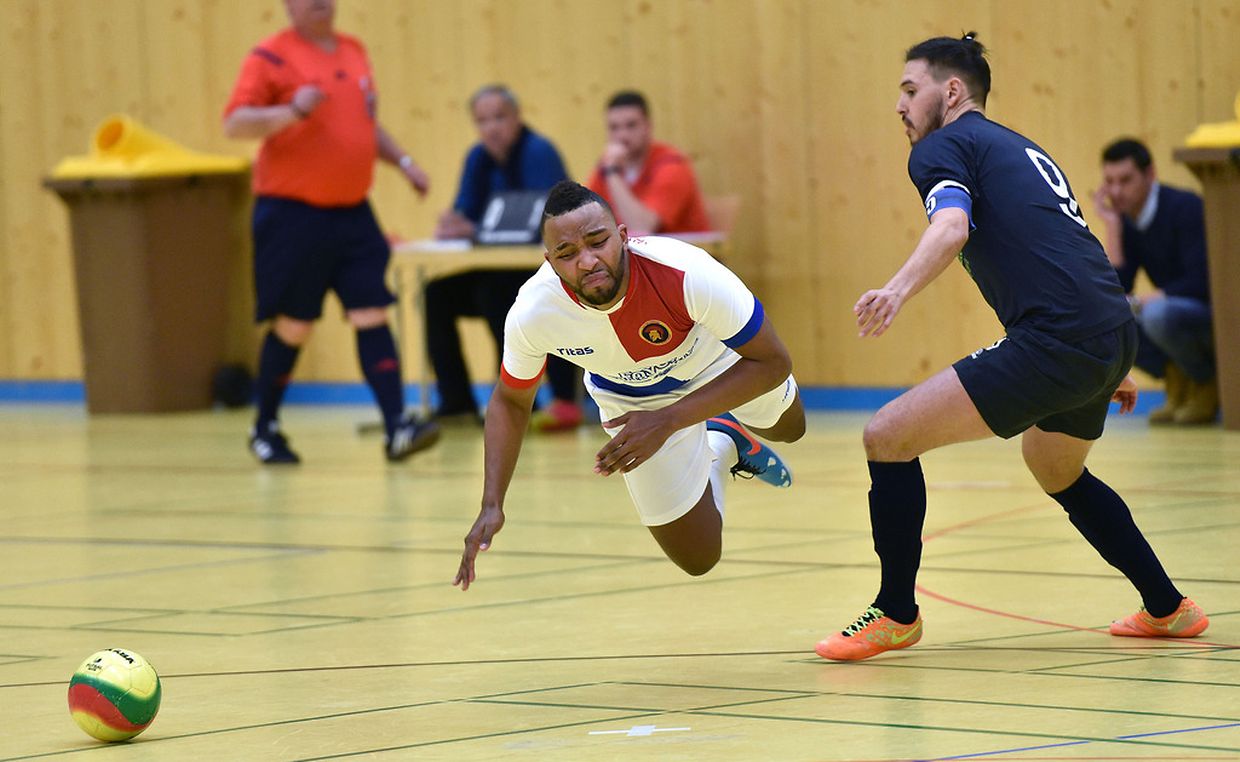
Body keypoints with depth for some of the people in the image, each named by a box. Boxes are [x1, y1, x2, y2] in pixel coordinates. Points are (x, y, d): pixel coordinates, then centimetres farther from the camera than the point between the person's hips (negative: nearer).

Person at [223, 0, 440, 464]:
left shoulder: (354, 52, 13)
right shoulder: (272, 57, -7)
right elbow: (234, 124, -16)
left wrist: (401, 160, 14)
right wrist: (291, 111, -30)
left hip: (352, 213, 5)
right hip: (292, 213, -5)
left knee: (372, 315, -5)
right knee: (292, 325, 3)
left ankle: (397, 429, -10)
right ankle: (265, 430, 21)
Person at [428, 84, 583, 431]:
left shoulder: (539, 152, -16)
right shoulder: (479, 158, 7)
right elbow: (464, 217, 4)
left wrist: (475, 231, -31)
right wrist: (452, 225, -22)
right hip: (504, 272, 8)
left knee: (493, 295, -31)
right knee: (438, 294, -7)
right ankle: (456, 402, -3)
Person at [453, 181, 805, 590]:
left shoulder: (686, 273, -46)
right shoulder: (531, 314, -36)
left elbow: (773, 364, -34)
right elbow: (509, 402, -13)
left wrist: (667, 422, -42)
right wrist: (491, 505, -24)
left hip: (714, 357, 0)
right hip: (630, 397, 0)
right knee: (697, 558, 7)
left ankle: (726, 432, 60)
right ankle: (720, 448, 32)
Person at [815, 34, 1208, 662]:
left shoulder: (943, 146, 2)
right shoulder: (1022, 149, 28)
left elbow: (952, 227, -20)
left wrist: (898, 289, -38)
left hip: (1054, 340, -9)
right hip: (1112, 335, 10)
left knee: (889, 435, -6)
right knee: (1056, 471, 35)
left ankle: (896, 613, 2)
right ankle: (1168, 609, 38)